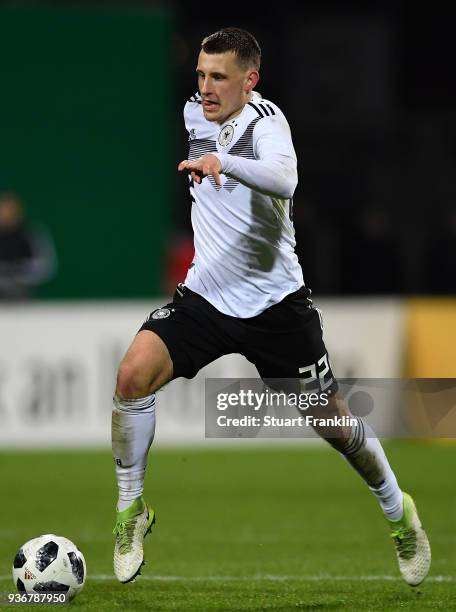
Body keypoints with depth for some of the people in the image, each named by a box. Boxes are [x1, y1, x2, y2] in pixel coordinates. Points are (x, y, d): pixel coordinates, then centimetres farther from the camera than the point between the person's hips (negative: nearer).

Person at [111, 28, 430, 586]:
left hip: (275, 304, -4)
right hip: (205, 297, 4)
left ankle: (398, 512, 34)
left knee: (332, 423, 6)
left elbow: (284, 179, -40)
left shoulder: (265, 120, -18)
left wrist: (223, 162, -57)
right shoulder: (195, 112, 2)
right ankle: (131, 510, -6)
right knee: (134, 373, -21)